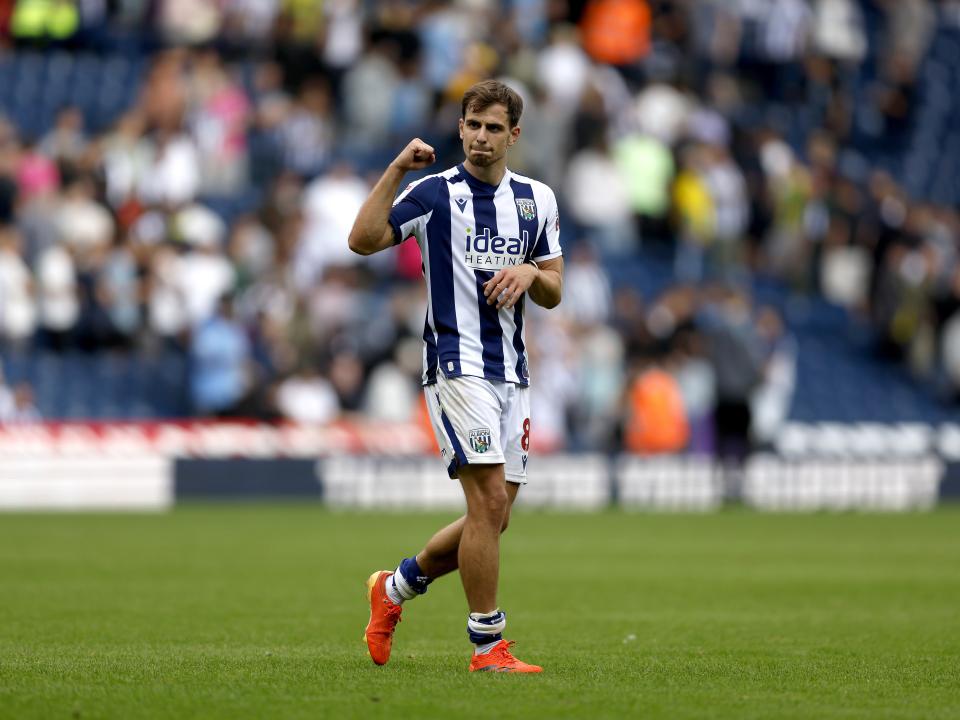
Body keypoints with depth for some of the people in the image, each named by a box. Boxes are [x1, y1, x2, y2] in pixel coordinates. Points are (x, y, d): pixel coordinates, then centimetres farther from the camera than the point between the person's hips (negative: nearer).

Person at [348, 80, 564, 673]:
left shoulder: (538, 199, 12)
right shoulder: (435, 192, -2)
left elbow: (554, 293, 14)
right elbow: (364, 240, -14)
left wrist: (530, 273, -8)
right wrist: (398, 168, -19)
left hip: (512, 372, 6)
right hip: (457, 365, -6)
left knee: (493, 517, 7)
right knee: (490, 498, -16)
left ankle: (396, 587, 29)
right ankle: (488, 646, -9)